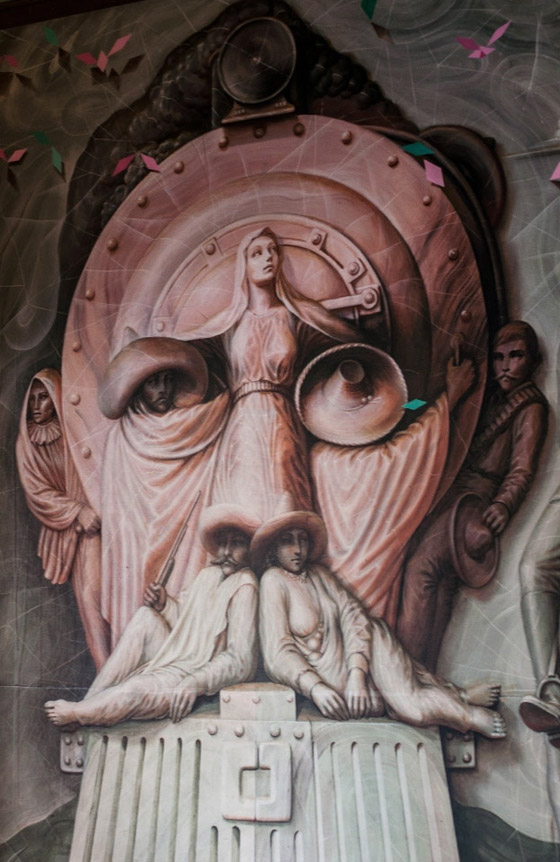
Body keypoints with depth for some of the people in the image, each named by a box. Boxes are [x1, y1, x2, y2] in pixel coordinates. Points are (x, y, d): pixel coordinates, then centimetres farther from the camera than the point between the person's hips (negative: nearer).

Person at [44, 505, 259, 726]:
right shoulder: (208, 574, 7)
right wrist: (163, 604, -7)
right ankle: (90, 699, -11)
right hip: (173, 657, 8)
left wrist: (195, 682, -30)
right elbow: (183, 619, 12)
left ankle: (75, 713, -2)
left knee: (136, 690, -30)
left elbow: (239, 658, -20)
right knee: (146, 615, -12)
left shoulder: (244, 587, -16)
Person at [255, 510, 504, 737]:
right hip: (322, 677, -5)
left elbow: (352, 615, -8)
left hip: (347, 662, 5)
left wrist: (356, 674, -22)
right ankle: (462, 710, 1)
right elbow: (278, 652, -15)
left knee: (374, 632, -17)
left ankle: (456, 698, -6)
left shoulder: (318, 573, 4)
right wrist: (315, 688, -28)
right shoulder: (273, 581, -11)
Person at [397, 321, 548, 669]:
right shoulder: (493, 396, 23)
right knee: (443, 582, 1)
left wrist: (503, 507, -26)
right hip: (453, 488, 7)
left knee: (422, 566, -19)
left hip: (475, 496, -7)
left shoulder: (531, 408, 0)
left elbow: (522, 470, -11)